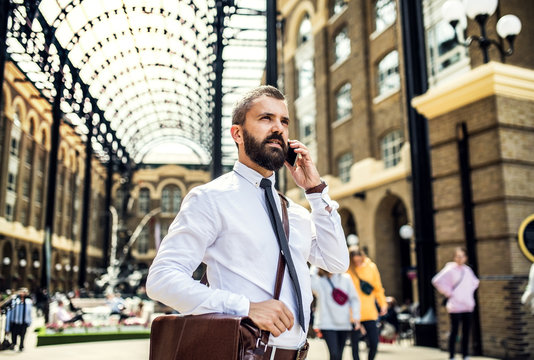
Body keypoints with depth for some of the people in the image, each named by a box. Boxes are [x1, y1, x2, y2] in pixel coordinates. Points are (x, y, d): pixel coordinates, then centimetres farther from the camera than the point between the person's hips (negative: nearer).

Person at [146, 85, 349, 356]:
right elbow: (161, 279, -17)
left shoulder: (295, 212, 11)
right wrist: (246, 307, -26)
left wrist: (316, 190, 0)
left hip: (295, 350, 7)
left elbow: (337, 262, 5)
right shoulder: (211, 198, -10)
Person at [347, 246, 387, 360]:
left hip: (370, 313, 3)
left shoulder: (371, 267, 3)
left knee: (374, 344, 3)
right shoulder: (346, 271, -8)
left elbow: (378, 287, 13)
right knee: (355, 345, 4)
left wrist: (383, 304, 6)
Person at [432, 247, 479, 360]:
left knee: (466, 331, 9)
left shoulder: (468, 270, 11)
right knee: (454, 331, -2)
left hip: (468, 306, 6)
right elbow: (437, 281, -17)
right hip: (455, 306, -6)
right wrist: (448, 292, -13)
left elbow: (475, 282, 29)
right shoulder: (450, 270, -8)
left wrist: (470, 291, 13)